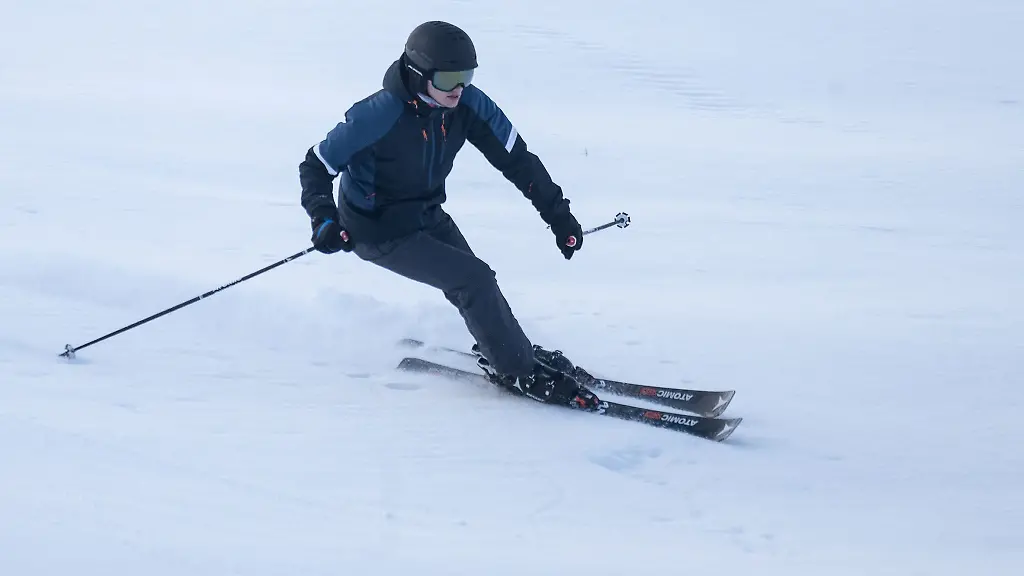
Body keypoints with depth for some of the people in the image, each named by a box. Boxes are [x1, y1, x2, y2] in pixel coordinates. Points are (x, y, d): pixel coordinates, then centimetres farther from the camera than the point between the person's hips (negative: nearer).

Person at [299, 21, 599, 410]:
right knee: (475, 281, -14)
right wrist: (323, 218, -37)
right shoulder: (380, 116, -32)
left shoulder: (468, 104, -18)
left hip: (428, 216, 6)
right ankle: (519, 373, 0)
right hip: (380, 232, -6)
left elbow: (516, 159, -8)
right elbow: (316, 166, -22)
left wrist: (557, 213, -10)